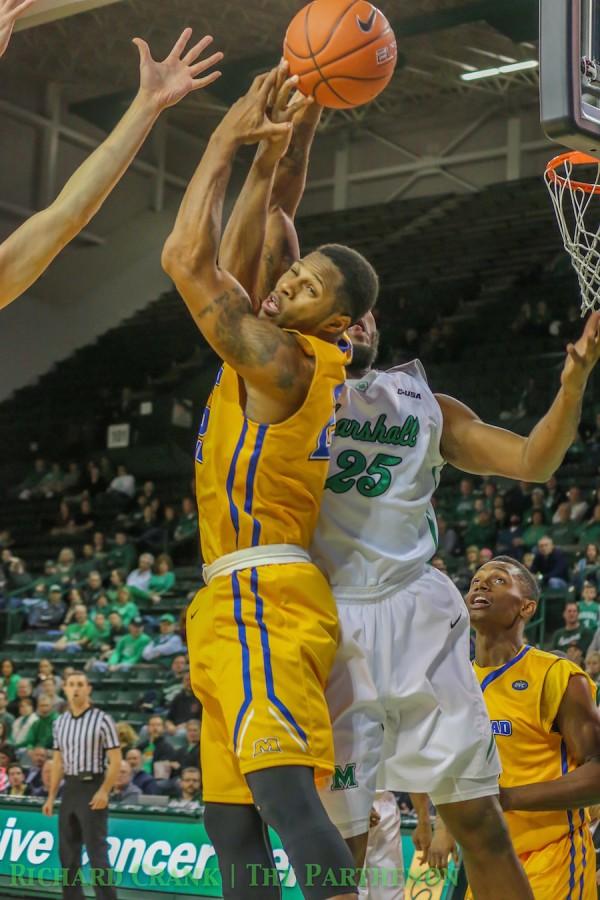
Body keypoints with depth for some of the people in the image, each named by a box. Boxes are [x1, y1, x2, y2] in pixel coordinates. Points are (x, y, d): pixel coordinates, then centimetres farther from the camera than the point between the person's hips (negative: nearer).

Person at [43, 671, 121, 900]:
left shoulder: (102, 720, -7)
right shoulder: (60, 723, 10)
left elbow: (115, 760, -9)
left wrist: (104, 791, -18)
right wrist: (51, 796, 13)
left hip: (93, 788, -6)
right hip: (69, 789, 6)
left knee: (97, 851, -8)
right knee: (67, 852, 9)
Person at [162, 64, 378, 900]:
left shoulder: (278, 354, -12)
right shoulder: (305, 352, 14)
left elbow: (187, 258, -16)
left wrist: (228, 136, -7)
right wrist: (269, 154, 19)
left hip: (263, 597, -10)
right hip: (239, 605, 10)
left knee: (280, 782, -26)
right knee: (230, 820, 8)